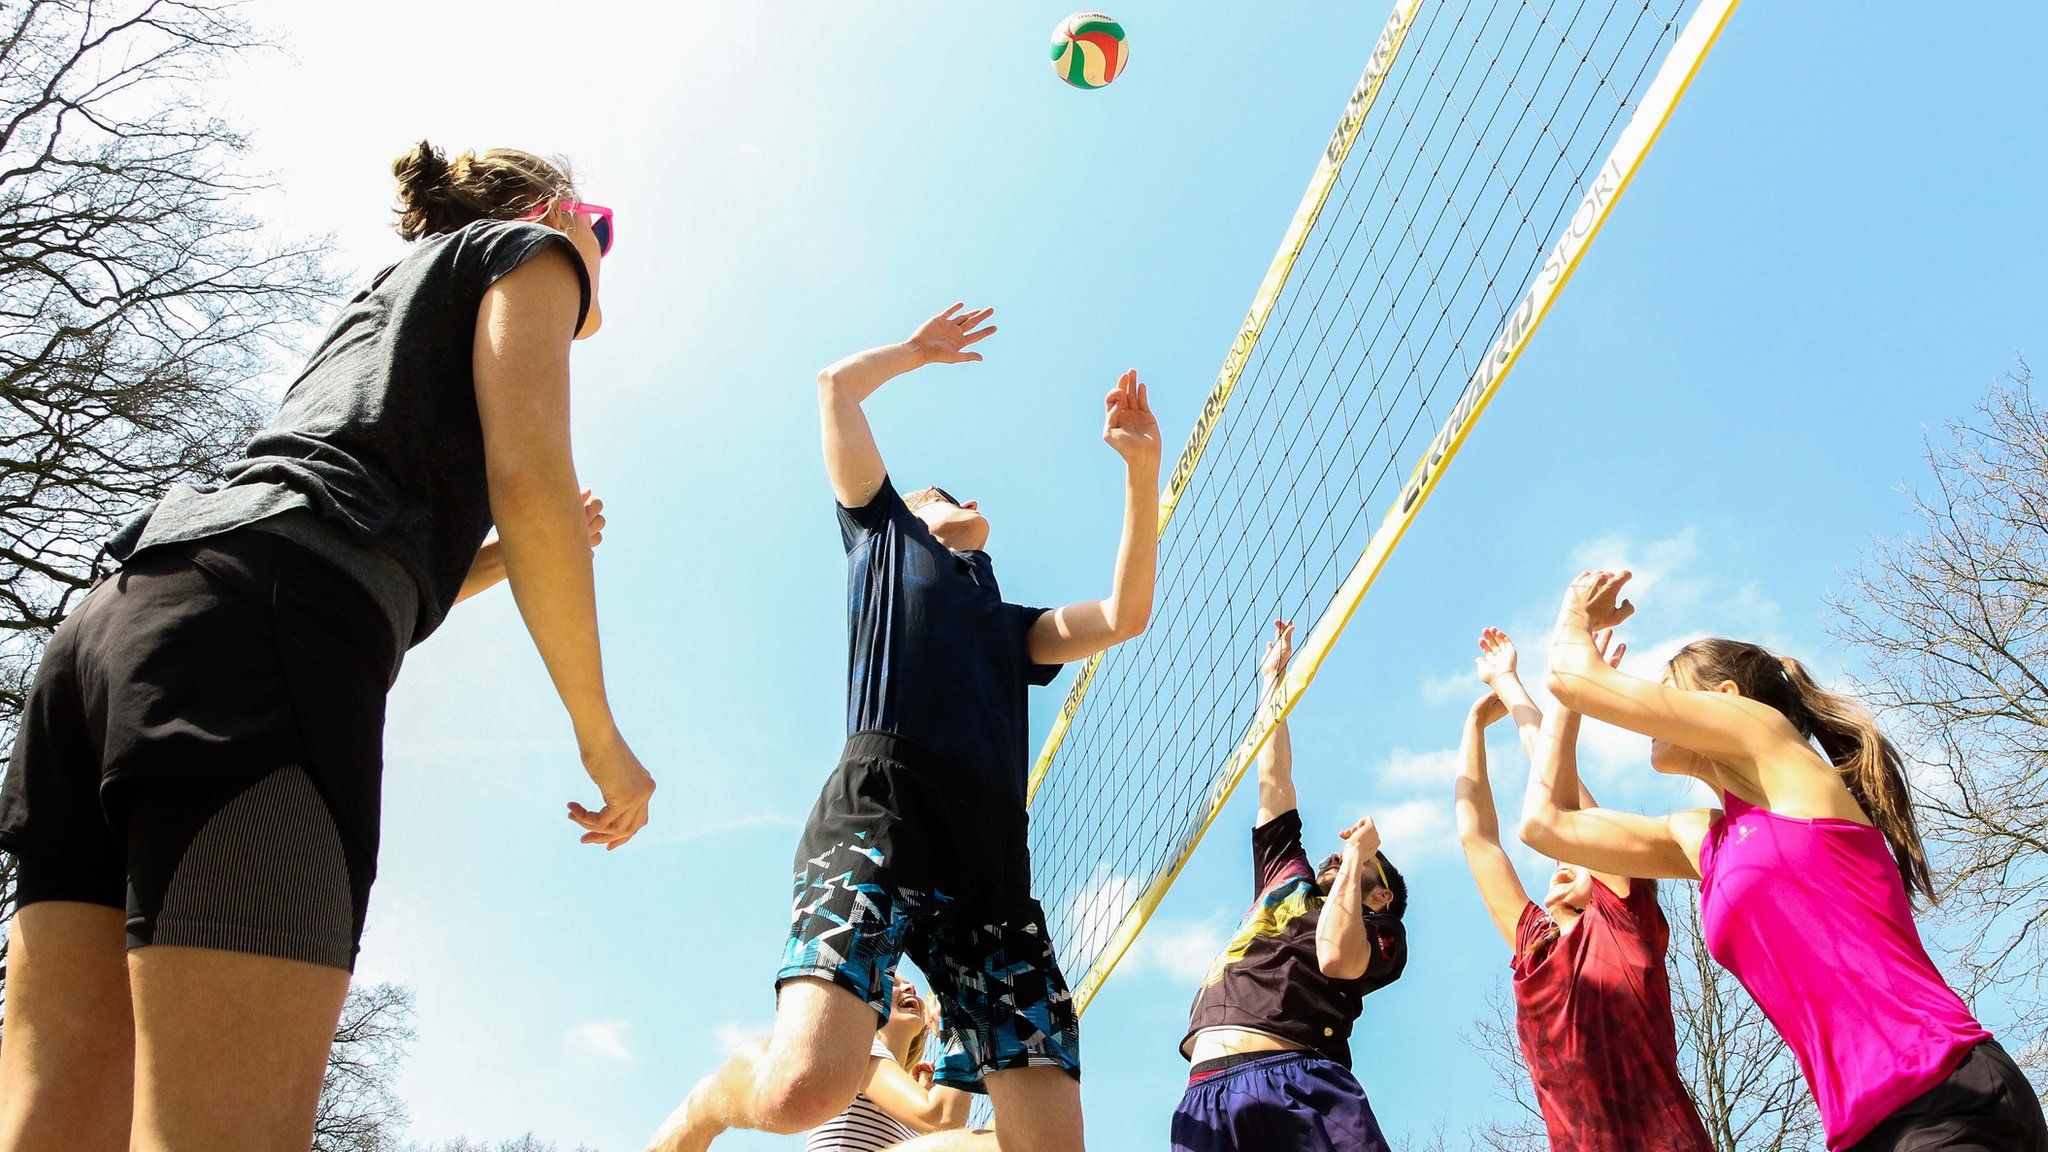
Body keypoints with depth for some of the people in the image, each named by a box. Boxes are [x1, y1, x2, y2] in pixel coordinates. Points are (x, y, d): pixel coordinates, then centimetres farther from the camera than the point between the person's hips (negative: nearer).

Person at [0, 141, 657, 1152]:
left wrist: (513, 553, 44)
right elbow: (527, 475, -3)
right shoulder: (528, 248, 18)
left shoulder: (384, 301, 39)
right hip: (259, 633, -9)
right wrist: (600, 736, 2)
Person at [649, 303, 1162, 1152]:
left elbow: (1124, 615, 22)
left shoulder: (1010, 625, 36)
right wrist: (919, 350, 42)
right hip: (880, 814, -5)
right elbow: (835, 386, 27)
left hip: (995, 862, 5)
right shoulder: (887, 533, 26)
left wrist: (1141, 465, 19)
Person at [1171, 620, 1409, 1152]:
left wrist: (1357, 855, 8)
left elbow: (1337, 956, -6)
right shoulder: (1288, 881, 33)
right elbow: (1272, 784, 37)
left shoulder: (1382, 935, 19)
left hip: (1300, 1082, -4)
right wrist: (1272, 680, 42)